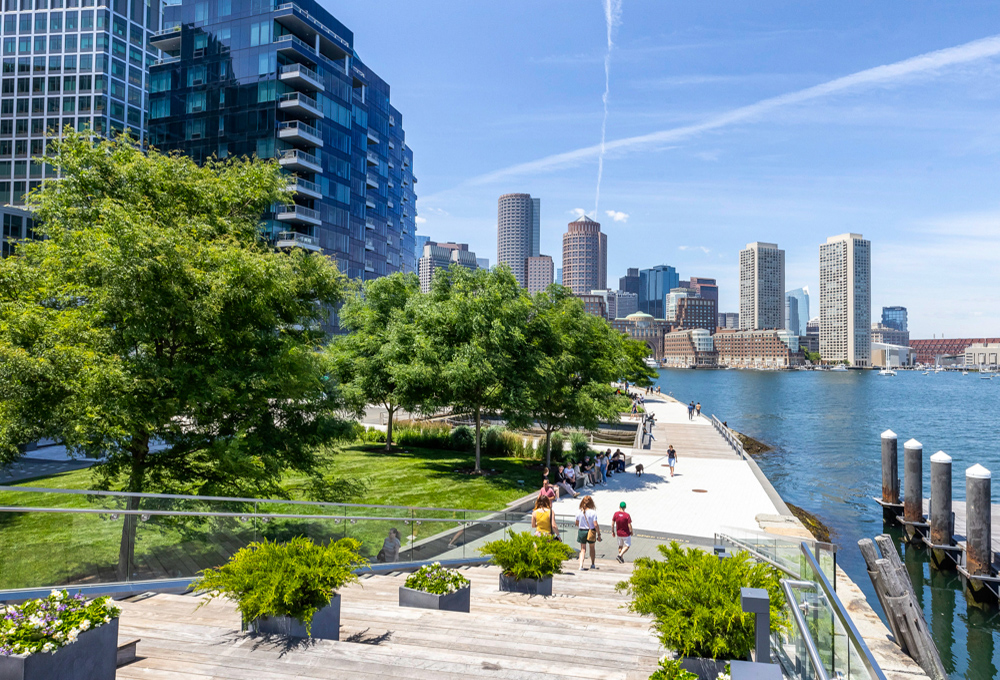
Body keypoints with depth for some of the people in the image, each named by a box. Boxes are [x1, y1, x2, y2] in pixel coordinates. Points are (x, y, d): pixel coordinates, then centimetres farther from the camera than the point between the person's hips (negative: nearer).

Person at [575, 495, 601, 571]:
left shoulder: (579, 512, -4)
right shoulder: (593, 512, -14)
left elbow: (577, 523, 5)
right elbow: (595, 525, -16)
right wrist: (599, 534, -7)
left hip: (581, 531, 2)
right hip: (591, 532, -2)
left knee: (583, 549, 9)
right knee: (592, 548, 20)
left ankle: (581, 565, -7)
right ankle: (593, 564, 31)